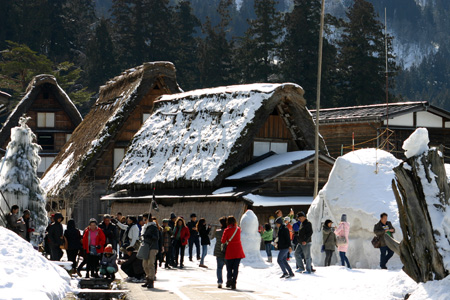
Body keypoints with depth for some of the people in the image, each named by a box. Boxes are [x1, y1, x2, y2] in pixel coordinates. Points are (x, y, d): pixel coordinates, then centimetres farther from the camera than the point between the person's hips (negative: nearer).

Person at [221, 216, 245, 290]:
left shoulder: (227, 230, -7)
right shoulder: (238, 229, 3)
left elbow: (223, 241, -6)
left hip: (230, 251, -2)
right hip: (238, 251, 2)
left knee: (229, 267, 11)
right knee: (236, 267, 5)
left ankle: (229, 279, -11)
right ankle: (234, 282, -5)